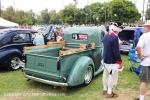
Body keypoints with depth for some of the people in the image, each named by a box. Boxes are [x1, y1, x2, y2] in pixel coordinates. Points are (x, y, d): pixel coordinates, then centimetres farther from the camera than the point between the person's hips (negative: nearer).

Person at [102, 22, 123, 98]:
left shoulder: (105, 36, 6)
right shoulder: (115, 37, -21)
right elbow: (116, 51, -22)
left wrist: (119, 43, 20)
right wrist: (119, 62, -14)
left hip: (105, 59, 9)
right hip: (112, 61, -9)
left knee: (106, 75, 18)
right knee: (112, 77, 3)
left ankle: (105, 90, 33)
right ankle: (109, 93, 14)